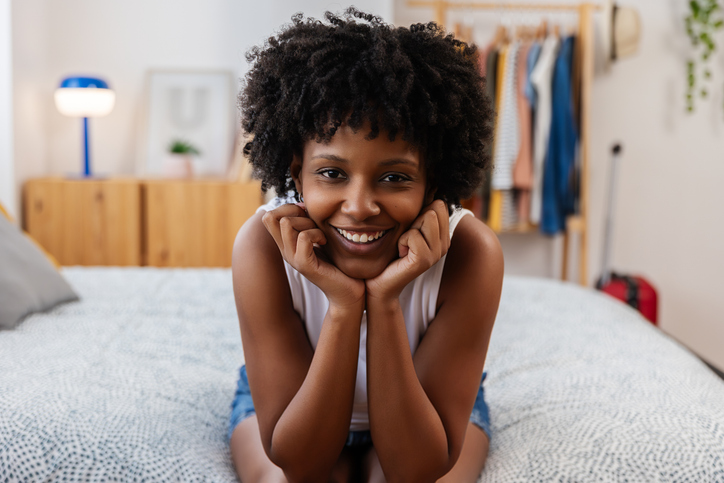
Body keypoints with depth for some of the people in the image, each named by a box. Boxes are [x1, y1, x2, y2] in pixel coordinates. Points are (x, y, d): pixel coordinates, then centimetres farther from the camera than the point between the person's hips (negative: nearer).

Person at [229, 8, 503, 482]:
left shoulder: (470, 252, -30)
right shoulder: (265, 245, -29)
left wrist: (385, 303, -41)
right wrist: (343, 306, -41)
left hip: (427, 407, 1)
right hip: (291, 399, 0)